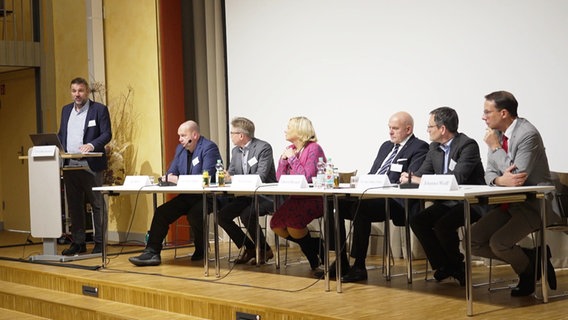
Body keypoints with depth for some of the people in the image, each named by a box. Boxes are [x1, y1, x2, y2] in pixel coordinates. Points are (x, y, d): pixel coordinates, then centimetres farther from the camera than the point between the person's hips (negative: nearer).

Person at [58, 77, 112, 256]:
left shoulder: (99, 109, -1)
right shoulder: (66, 110, 17)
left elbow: (107, 134, -7)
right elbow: (61, 134, 20)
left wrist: (92, 145, -24)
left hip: (91, 166, -5)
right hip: (70, 166, 6)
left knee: (97, 204, -1)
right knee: (74, 206, 9)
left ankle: (100, 243, 4)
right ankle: (78, 242, 15)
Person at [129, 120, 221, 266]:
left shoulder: (209, 148, -13)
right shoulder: (180, 149, 14)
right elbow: (172, 171, 15)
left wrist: (179, 180, -27)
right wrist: (167, 177, -11)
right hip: (187, 196, 8)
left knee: (194, 214, -32)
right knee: (161, 212, -8)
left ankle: (201, 251, -7)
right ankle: (151, 253, -7)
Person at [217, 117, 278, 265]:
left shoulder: (263, 148, -14)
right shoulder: (235, 151, 10)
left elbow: (261, 176, -23)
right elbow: (230, 173, 11)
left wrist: (233, 178, -27)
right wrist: (225, 176, -15)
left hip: (264, 195, -8)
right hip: (246, 196, 8)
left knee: (247, 215, -32)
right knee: (222, 216, -8)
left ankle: (265, 250, -9)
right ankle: (249, 248, 6)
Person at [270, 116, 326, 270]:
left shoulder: (313, 149, -11)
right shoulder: (290, 149, 10)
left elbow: (307, 177, -21)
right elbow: (280, 178, 8)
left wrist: (292, 158, -16)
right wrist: (283, 159, -5)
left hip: (314, 199, -8)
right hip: (296, 198, 8)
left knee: (293, 225, -27)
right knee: (276, 225, -10)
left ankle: (314, 250, 3)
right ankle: (313, 245, 8)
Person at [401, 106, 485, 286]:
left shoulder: (468, 145, -16)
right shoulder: (434, 147, 9)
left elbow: (457, 178, -27)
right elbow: (421, 173, 9)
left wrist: (421, 180, -26)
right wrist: (409, 178, -17)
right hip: (447, 202, 8)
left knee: (443, 225, -29)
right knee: (417, 221, -12)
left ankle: (457, 266, -2)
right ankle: (443, 266, 0)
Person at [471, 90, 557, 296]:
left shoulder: (527, 134, -18)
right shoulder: (496, 133, 5)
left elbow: (518, 176, -24)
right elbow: (489, 173, 7)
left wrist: (495, 147, -17)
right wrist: (499, 180, -18)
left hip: (532, 204, -8)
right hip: (508, 203, 8)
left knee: (498, 243, -26)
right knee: (474, 241, -5)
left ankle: (530, 272, 6)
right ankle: (529, 258, 8)